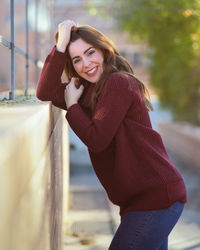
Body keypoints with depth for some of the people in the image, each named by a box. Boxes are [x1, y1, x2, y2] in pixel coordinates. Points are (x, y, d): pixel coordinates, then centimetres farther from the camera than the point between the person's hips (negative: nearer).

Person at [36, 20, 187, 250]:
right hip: (141, 197, 10)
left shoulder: (119, 83, -13)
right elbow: (45, 93, 2)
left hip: (157, 195, -10)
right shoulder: (91, 90, 15)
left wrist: (72, 105, -3)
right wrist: (61, 45, -4)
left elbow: (96, 140, -17)